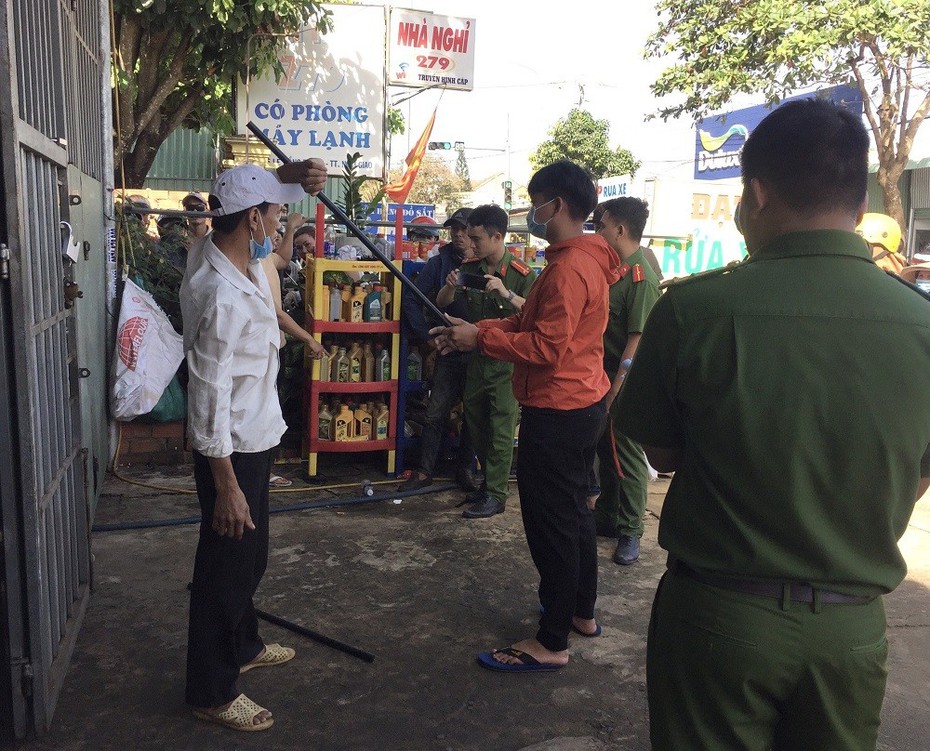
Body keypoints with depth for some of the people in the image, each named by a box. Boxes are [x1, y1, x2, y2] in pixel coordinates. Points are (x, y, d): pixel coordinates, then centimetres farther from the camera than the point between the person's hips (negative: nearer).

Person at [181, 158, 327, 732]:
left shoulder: (231, 252, 0)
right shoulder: (221, 295, -27)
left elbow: (263, 187, 17)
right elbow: (209, 395, -26)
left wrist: (298, 173, -5)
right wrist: (226, 484, -23)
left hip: (256, 439, 10)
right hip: (233, 450, -10)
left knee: (250, 556, 24)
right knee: (226, 566, 6)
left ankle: (242, 646, 45)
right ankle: (212, 690, 24)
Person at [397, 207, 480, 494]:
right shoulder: (440, 263, 1)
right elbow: (411, 301, 2)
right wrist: (427, 335, -2)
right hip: (450, 351, 1)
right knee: (435, 414, 3)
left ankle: (466, 470, 25)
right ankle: (424, 472, 15)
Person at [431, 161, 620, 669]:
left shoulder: (568, 269, -21)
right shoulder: (583, 259, 12)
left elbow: (546, 347, -25)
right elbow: (531, 323, 13)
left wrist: (480, 338, -16)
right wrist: (475, 329, 4)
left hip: (557, 413, -11)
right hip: (582, 404, 11)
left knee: (551, 523, -1)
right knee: (573, 511, 20)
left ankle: (551, 643, 12)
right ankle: (582, 613, 36)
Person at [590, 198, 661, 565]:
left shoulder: (641, 276, -18)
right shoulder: (614, 266, 9)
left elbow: (638, 339, -21)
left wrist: (615, 389, -22)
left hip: (624, 382, -9)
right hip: (603, 376, 9)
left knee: (627, 457, 2)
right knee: (605, 449, 18)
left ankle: (630, 531, 15)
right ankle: (607, 515, 33)